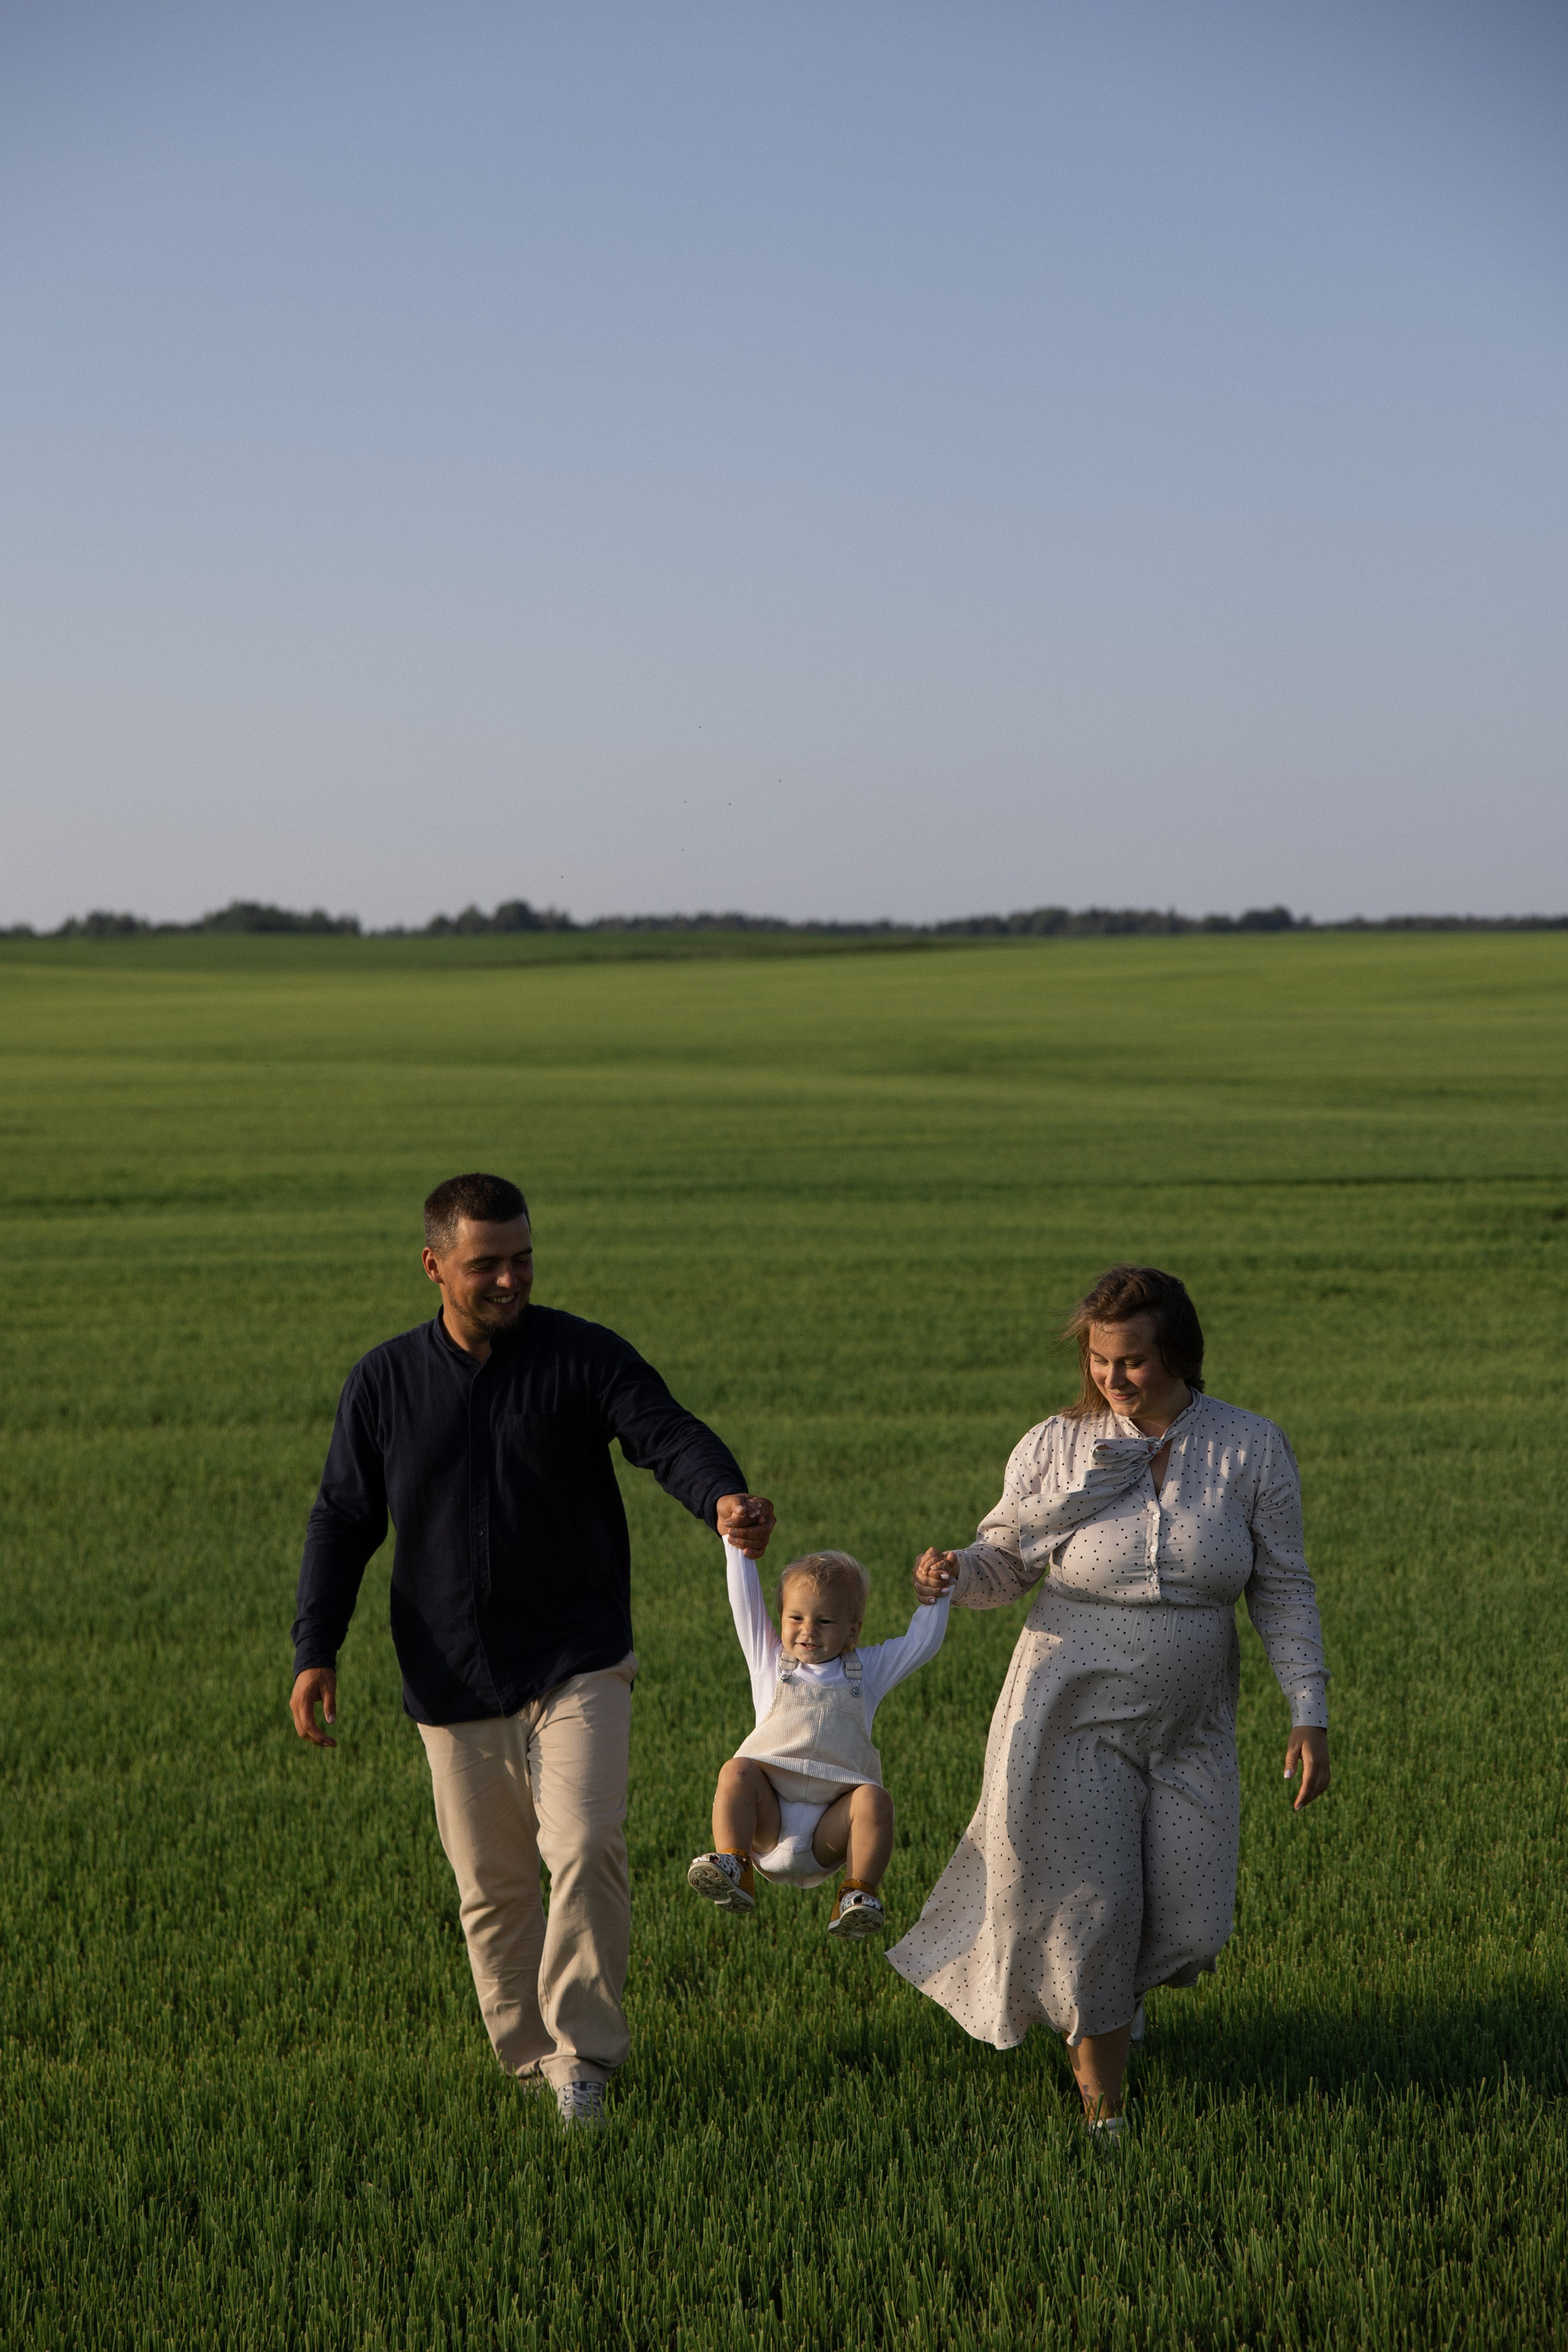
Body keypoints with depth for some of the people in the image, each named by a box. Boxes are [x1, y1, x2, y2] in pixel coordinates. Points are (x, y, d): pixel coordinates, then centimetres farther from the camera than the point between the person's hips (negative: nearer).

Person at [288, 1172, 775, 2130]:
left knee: (587, 1847, -16)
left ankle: (583, 2053, -4)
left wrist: (724, 1497, -38)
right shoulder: (385, 1383, 4)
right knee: (492, 1884, 8)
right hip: (454, 1683, 2)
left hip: (579, 1665, -2)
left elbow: (669, 1435, -15)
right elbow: (345, 1521, 8)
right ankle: (529, 2057, 23)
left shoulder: (587, 1356, -2)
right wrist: (316, 1652, -1)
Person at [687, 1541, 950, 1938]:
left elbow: (924, 1640, 15)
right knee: (737, 1770, -27)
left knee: (874, 1800, -29)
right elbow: (744, 1600, 13)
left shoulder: (867, 1670, 19)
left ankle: (857, 1897, -25)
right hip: (768, 1821, 0)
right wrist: (738, 1545, 8)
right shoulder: (769, 1662, 18)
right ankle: (732, 1869, -34)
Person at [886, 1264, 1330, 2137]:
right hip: (1076, 1713, -2)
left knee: (1188, 1932, 5)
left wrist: (1310, 1719, -8)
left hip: (1189, 1727, 2)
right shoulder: (1056, 1449, -9)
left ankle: (1118, 1984, 43)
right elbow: (1005, 1564, 2)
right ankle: (1103, 2110, 17)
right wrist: (953, 1574, -21)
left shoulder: (1252, 1449, -8)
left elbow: (1283, 1591, -3)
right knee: (1089, 1912, -2)